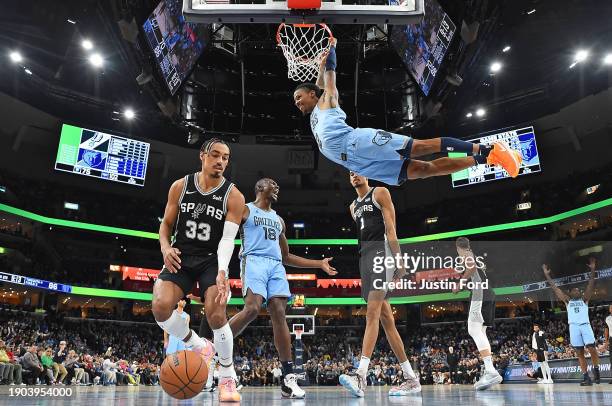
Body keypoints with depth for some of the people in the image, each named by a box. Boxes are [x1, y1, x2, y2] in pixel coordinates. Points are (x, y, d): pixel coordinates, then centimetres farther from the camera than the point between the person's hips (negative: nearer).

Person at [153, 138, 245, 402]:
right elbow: (166, 224, 8)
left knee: (216, 314, -22)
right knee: (160, 306, -23)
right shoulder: (180, 186, 1)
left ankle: (228, 376, 1)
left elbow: (228, 238, -16)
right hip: (181, 257, 2)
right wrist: (165, 247, -14)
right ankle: (198, 346, 6)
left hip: (211, 260, -2)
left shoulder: (233, 196, -7)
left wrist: (222, 271, -33)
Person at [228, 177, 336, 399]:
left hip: (276, 265, 5)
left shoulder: (278, 220, 29)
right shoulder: (245, 210, 12)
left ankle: (288, 377, -12)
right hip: (254, 260, -5)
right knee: (252, 309, -27)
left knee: (279, 315, -8)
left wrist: (320, 264, 26)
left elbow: (287, 257, 31)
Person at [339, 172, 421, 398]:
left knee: (372, 314, -19)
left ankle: (361, 376, -27)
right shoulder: (353, 207, 25)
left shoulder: (380, 193, 3)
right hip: (364, 257, 8)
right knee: (385, 318, 5)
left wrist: (398, 260, -17)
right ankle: (411, 379, 10)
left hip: (381, 252, -8)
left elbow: (390, 228, -7)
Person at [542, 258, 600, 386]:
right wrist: (547, 274, 19)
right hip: (573, 327, 1)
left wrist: (592, 270, 0)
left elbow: (591, 285, 9)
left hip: (585, 325, -1)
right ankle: (586, 378, 2)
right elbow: (555, 287, 20)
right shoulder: (567, 301, 22)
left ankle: (596, 371, 9)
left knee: (592, 349, -12)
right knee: (580, 353, 0)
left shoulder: (584, 299, 19)